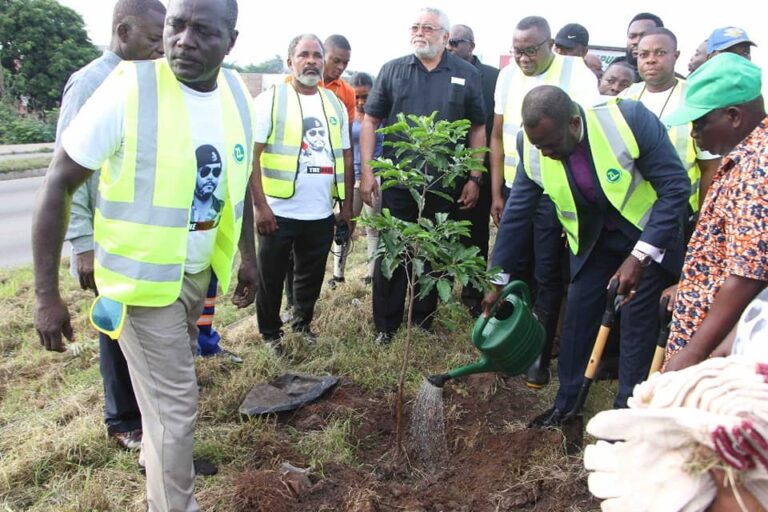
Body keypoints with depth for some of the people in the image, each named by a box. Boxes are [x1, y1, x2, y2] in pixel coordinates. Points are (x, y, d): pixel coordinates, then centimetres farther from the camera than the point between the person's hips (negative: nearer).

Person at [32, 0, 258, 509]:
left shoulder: (237, 94, -4)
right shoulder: (129, 89, -20)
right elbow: (58, 184, -15)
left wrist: (248, 256, 13)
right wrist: (47, 296, -16)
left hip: (200, 272, 6)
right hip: (144, 277, -5)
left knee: (167, 389, 24)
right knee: (176, 404, 1)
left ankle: (158, 454, 51)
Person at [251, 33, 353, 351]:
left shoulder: (335, 104, 10)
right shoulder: (271, 100, -5)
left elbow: (346, 158, 13)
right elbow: (252, 155, -9)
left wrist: (347, 205, 9)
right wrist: (261, 206, -16)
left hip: (322, 215, 4)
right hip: (279, 213, -4)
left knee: (311, 277, 17)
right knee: (271, 278, 10)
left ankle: (302, 325, 37)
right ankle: (271, 333, 29)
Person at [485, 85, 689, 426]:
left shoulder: (630, 118, -31)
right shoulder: (533, 148, -19)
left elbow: (676, 187, -24)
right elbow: (516, 213, -8)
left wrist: (640, 255, -30)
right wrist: (498, 280, -5)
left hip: (649, 234, -3)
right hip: (593, 239, 3)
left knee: (637, 318, -2)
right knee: (577, 313, 4)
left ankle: (627, 410, 15)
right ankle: (565, 404, 21)